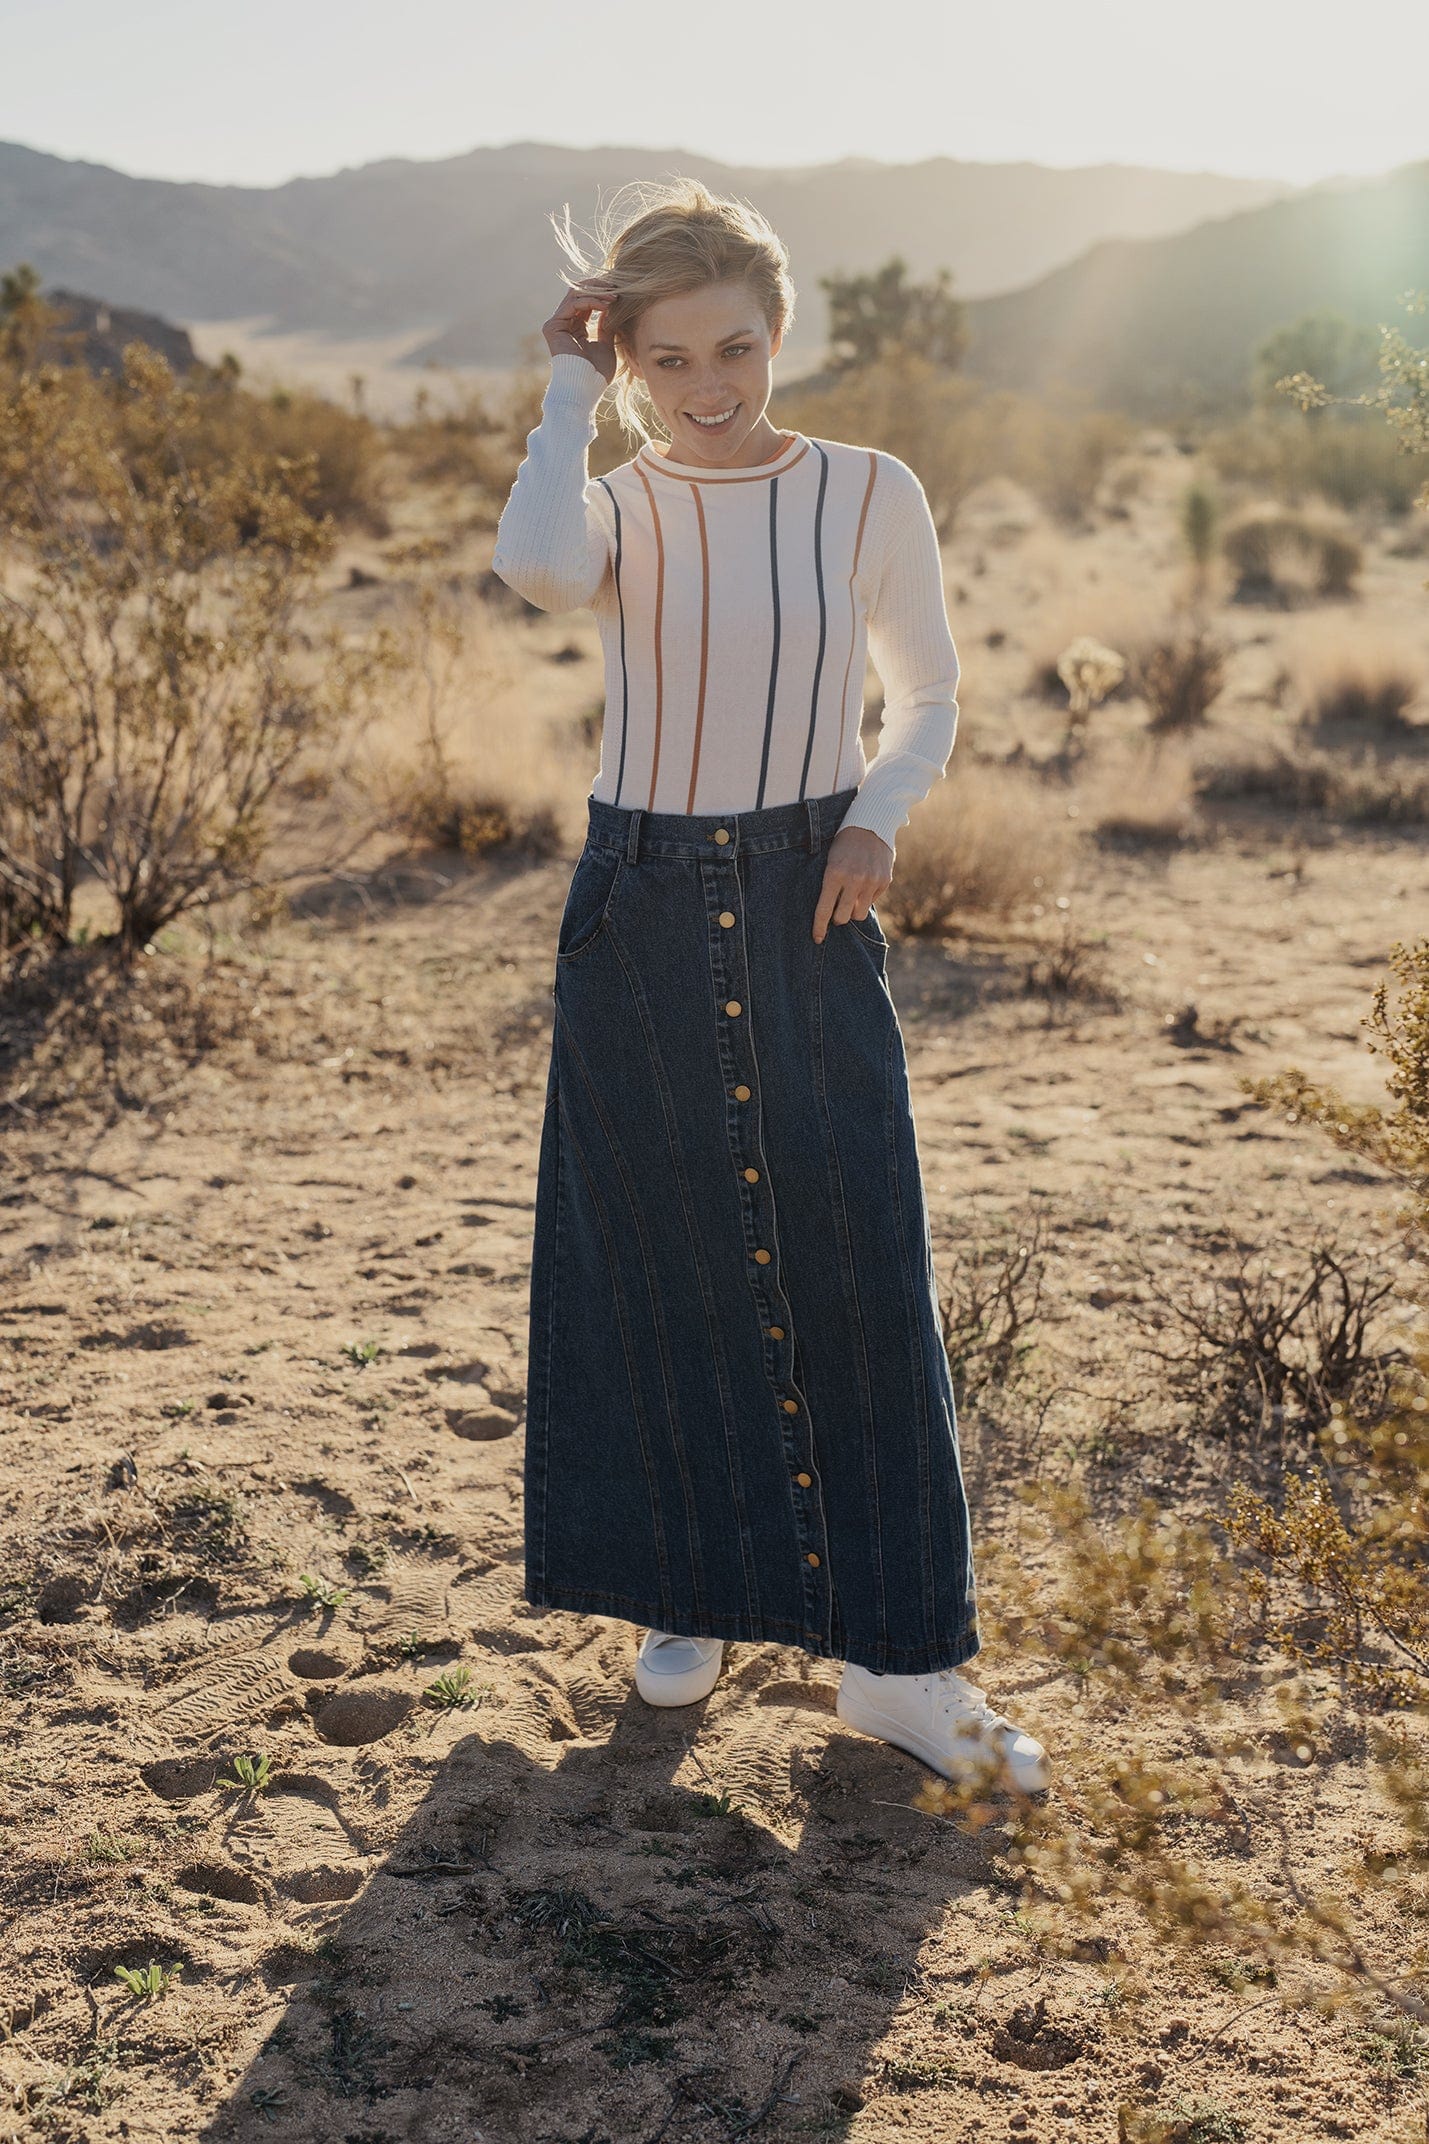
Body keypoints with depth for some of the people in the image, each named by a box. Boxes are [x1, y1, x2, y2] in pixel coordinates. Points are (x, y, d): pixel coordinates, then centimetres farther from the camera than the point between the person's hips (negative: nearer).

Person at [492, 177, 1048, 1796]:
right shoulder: (615, 511, -2)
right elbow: (538, 570, -28)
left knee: (858, 1268, -1)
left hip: (811, 917, 0)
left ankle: (897, 1653, 9)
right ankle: (689, 1597, 27)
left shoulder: (869, 495, 0)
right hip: (643, 918, 0)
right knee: (661, 1267, 8)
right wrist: (569, 389, -14)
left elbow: (929, 696, 11)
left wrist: (879, 818, -9)